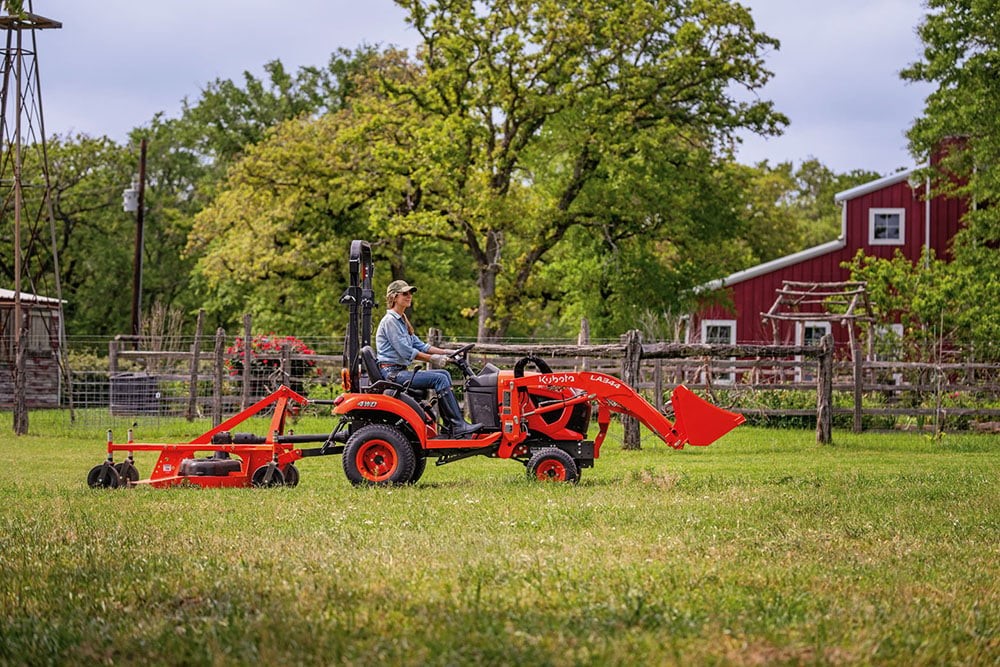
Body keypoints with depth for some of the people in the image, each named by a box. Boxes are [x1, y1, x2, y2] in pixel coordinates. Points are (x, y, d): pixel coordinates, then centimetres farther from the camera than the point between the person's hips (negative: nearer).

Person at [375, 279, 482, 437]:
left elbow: (418, 344, 19)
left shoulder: (401, 320, 21)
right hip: (392, 372, -10)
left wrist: (446, 352, 9)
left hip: (400, 370, 10)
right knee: (440, 379, -19)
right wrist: (432, 358, -15)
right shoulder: (390, 321, -11)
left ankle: (449, 426, -6)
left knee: (445, 374, 2)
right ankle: (458, 426, -20)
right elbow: (405, 351, -18)